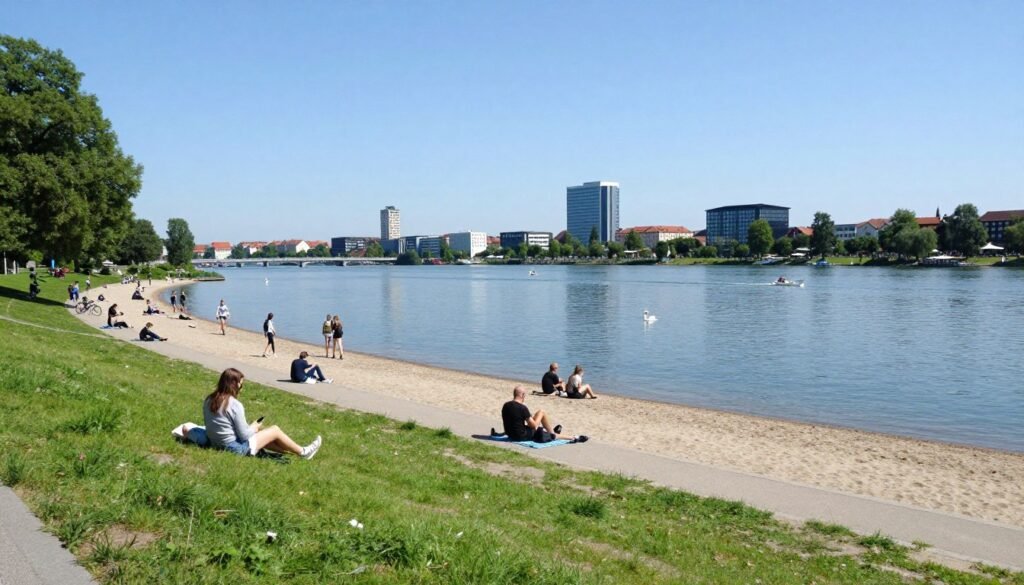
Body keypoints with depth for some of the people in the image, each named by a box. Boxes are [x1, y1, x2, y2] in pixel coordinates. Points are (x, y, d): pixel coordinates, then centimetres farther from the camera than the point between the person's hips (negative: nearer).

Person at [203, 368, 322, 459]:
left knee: (261, 434, 27)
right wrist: (254, 427, 2)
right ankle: (302, 452, 22)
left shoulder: (208, 400, 0)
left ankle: (290, 450, 36)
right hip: (235, 447, -8)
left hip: (217, 444, 8)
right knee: (275, 430, 6)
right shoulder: (235, 405, -24)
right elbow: (244, 435, -20)